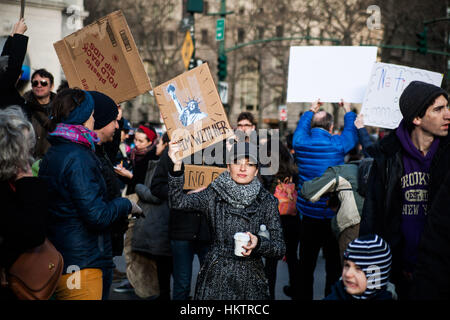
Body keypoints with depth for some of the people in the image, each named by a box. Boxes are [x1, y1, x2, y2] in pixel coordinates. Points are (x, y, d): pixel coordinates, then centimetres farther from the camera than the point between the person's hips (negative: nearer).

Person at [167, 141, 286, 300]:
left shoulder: (267, 202, 0)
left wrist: (258, 243, -22)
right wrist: (176, 166, -28)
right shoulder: (214, 195, 0)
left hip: (250, 283, 0)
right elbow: (178, 201, -16)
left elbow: (280, 248, -2)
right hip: (215, 280, 0)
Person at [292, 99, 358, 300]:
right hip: (333, 216, -2)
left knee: (306, 264, 12)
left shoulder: (300, 142, -5)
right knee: (334, 265, 7)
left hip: (308, 216, 3)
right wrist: (348, 112, 28)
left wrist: (311, 111, 35)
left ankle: (304, 296, 20)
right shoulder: (338, 144, -11)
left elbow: (301, 127, 19)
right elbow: (352, 132, 11)